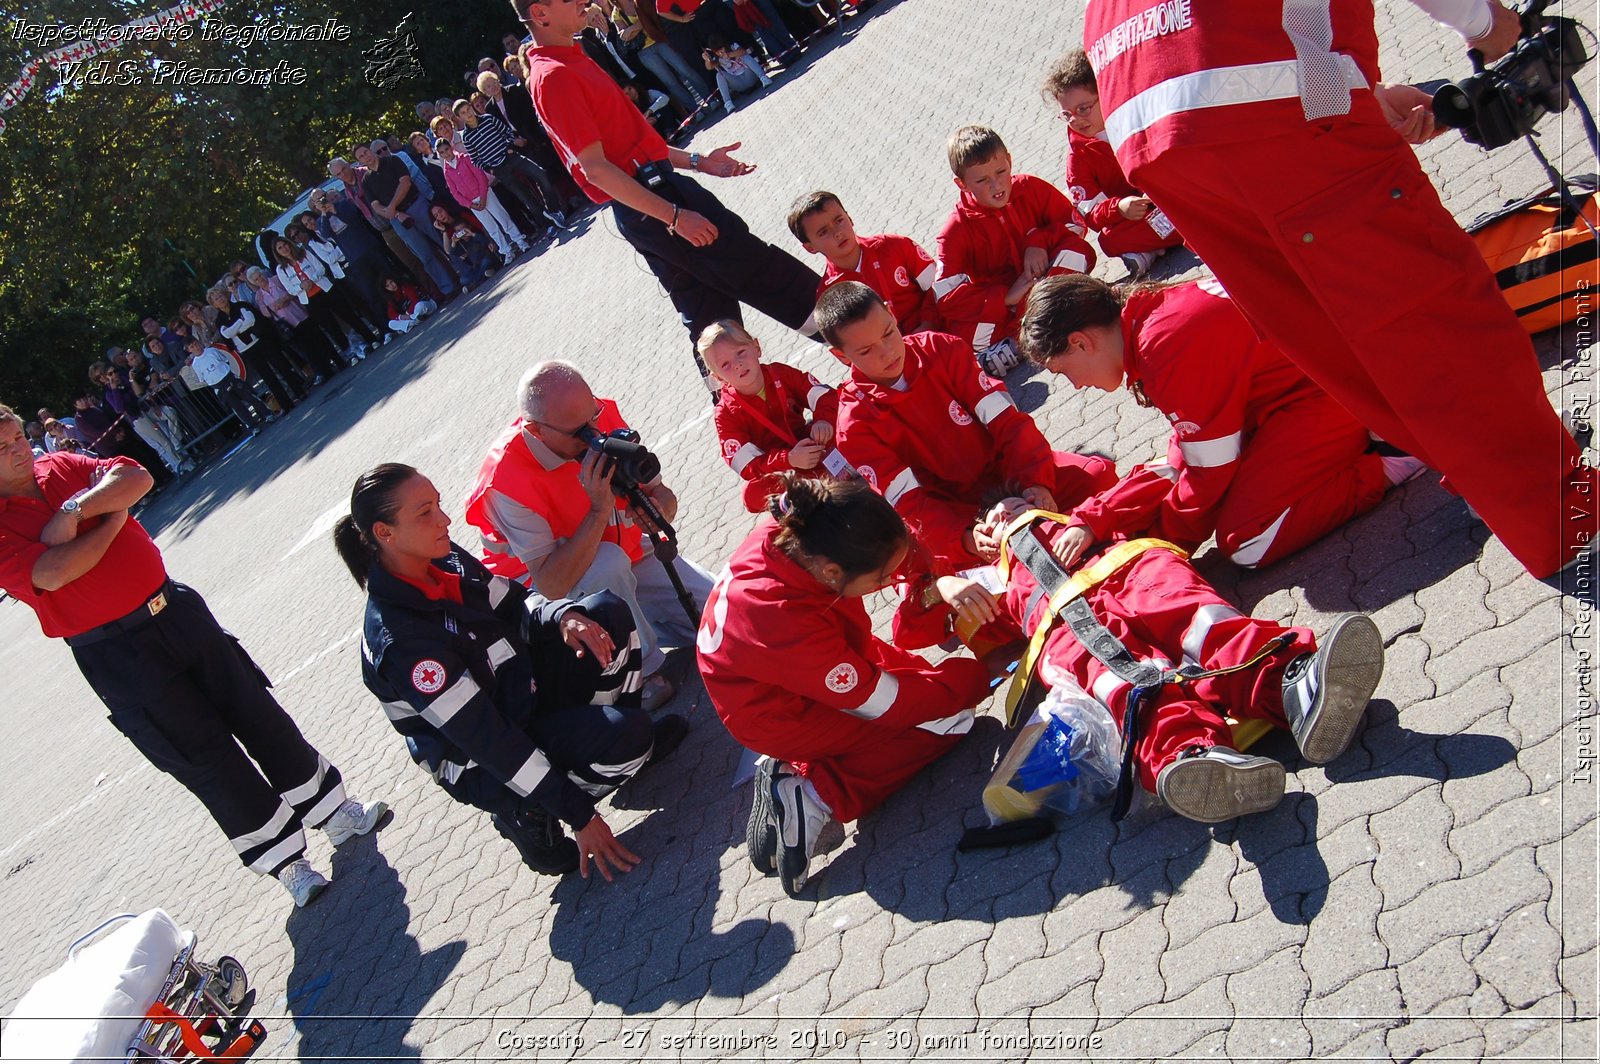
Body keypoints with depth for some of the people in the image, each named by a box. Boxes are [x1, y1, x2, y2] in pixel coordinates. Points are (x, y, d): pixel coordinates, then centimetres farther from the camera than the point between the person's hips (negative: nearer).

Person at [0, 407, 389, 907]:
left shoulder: (59, 467, 6)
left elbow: (135, 478, -6)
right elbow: (52, 574, -25)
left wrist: (73, 511, -19)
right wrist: (112, 517, -11)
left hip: (173, 606, 5)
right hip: (114, 652, -5)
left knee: (256, 712, 10)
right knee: (203, 756, 0)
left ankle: (334, 811, 25)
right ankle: (283, 860, 13)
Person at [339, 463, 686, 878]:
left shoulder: (443, 558, -7)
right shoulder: (399, 640, -30)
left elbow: (515, 605, 6)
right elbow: (488, 741, -29)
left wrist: (563, 616, -19)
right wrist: (580, 815, -26)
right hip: (484, 766, -8)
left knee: (609, 613, -6)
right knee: (624, 735, -27)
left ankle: (626, 741, 8)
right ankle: (529, 818, -4)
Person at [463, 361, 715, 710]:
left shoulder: (602, 416, -15)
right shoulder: (506, 480, -31)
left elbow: (660, 491, -7)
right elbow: (552, 585, -35)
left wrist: (660, 510, -33)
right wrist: (600, 509, -42)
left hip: (630, 553, 5)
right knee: (608, 563, -39)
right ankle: (643, 674, -18)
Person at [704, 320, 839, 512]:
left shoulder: (781, 374, -5)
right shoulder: (726, 413, -14)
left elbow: (824, 395, -9)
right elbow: (747, 465, -22)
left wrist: (824, 420, -33)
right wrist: (789, 460, -38)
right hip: (773, 472, -3)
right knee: (753, 495, -37)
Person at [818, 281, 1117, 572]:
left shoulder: (942, 349, -4)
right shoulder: (856, 425, -11)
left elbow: (1006, 421, -7)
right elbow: (910, 503, -18)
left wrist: (1035, 481, -23)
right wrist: (966, 539, -36)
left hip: (1004, 470, 3)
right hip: (953, 513, -2)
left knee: (1098, 475, -19)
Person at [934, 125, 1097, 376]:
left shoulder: (1032, 188, -5)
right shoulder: (958, 229, -12)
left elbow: (1075, 223, 3)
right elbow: (947, 297, -20)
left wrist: (1039, 242, -17)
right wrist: (1007, 297, -28)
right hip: (995, 306, -3)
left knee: (1078, 250, -24)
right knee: (964, 333, -32)